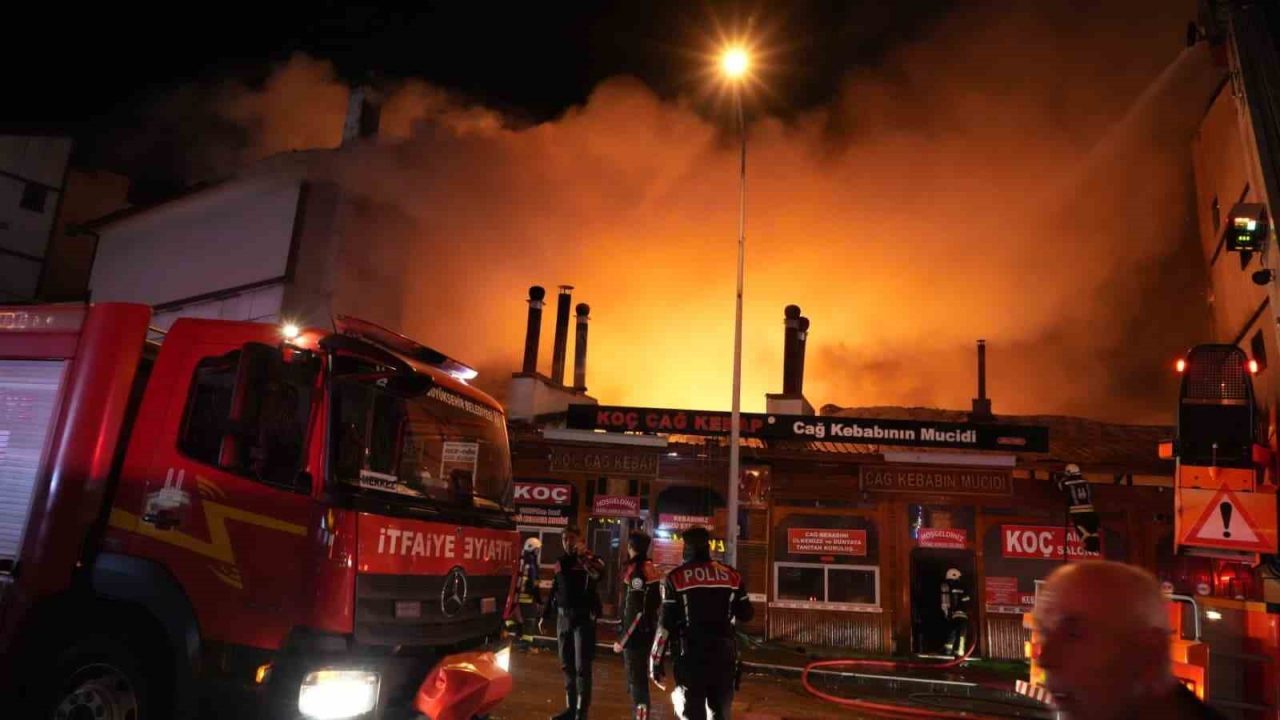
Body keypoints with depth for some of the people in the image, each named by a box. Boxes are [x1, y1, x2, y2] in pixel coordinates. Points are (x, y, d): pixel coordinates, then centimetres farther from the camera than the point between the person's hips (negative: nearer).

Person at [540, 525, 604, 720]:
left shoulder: (589, 560, -7)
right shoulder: (561, 562, 11)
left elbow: (598, 574, -30)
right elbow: (553, 591, 18)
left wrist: (585, 555, -37)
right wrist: (545, 615, 19)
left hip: (583, 617, -6)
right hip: (563, 617, 6)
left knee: (582, 667, -5)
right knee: (567, 665, 12)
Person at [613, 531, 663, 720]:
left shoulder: (637, 571, -18)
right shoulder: (651, 569, 9)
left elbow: (636, 612, -22)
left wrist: (622, 640, -16)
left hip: (636, 634, -9)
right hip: (647, 632, 9)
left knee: (636, 681, -4)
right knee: (638, 678, 20)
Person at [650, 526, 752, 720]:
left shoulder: (676, 578, -5)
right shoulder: (732, 576, 4)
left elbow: (666, 623, -7)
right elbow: (746, 615, 11)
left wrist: (655, 660, 0)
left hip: (690, 657, -3)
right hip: (723, 656, 3)